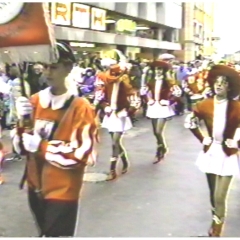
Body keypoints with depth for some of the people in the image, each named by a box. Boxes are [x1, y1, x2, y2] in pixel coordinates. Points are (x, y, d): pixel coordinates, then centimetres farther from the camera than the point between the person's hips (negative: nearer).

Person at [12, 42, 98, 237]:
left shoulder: (81, 108, -17)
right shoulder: (34, 101, 0)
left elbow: (83, 154, -23)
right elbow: (20, 146, 3)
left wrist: (41, 146, -21)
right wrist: (23, 120, -16)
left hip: (62, 192, -6)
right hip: (36, 187, 6)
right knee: (45, 233, 25)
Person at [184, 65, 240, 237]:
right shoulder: (205, 105, -4)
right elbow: (190, 122, 8)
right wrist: (202, 138, 3)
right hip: (210, 152, 3)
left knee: (220, 197, -6)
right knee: (213, 194, 15)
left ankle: (217, 231, 11)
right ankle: (216, 221, 34)